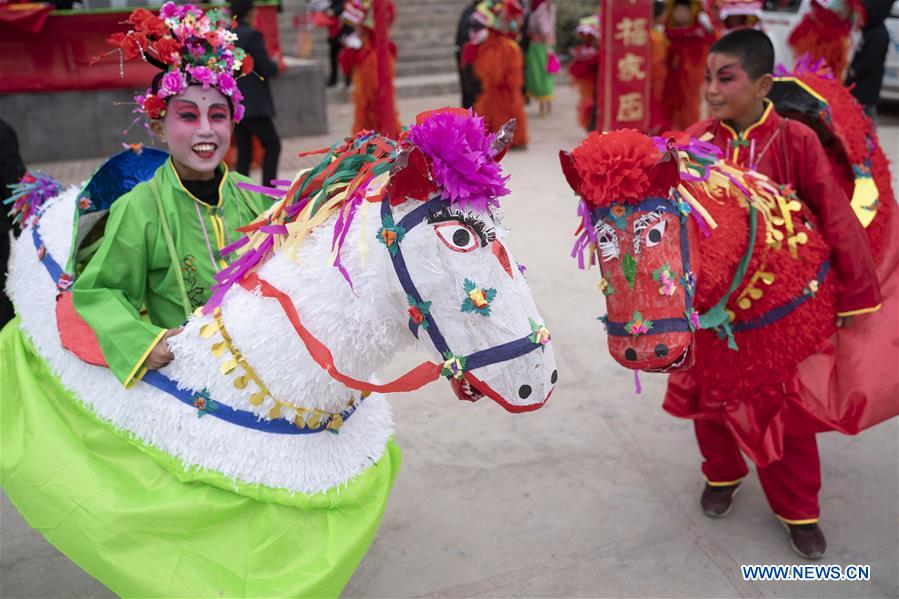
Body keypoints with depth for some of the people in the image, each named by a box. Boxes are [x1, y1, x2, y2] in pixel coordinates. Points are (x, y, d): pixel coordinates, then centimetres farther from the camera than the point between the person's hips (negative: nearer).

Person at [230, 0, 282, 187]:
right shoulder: (252, 35, -11)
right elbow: (267, 69, -13)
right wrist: (275, 64, 7)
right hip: (254, 105, -6)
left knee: (243, 151, 9)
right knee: (272, 145, 5)